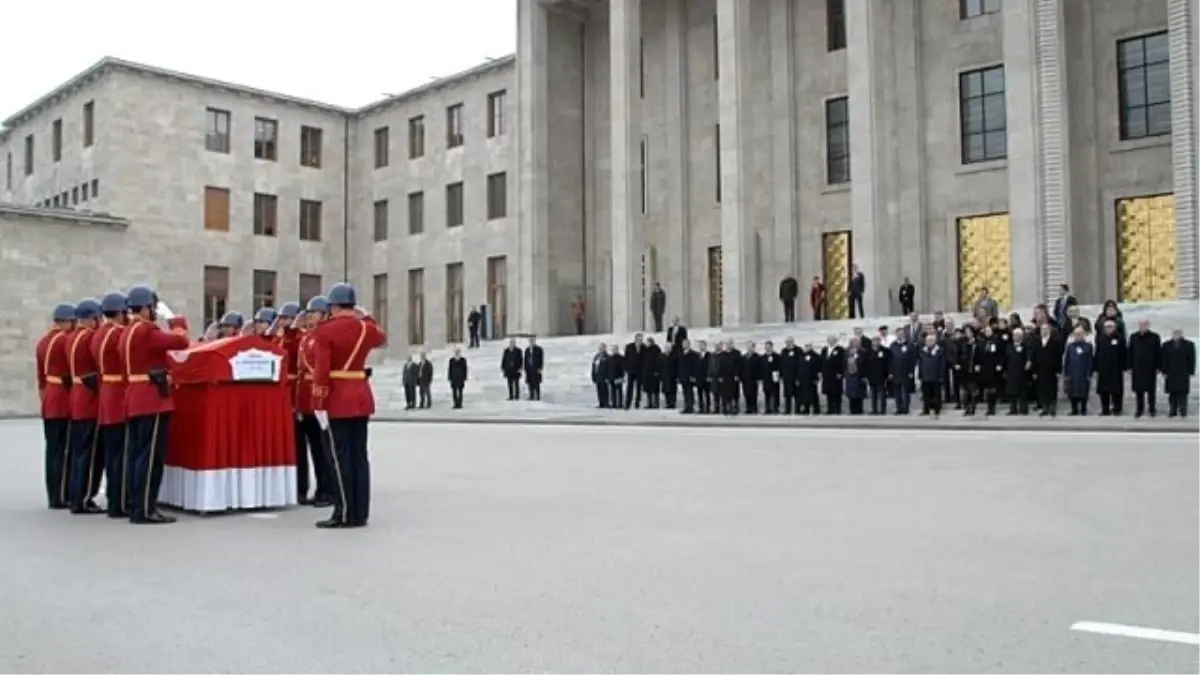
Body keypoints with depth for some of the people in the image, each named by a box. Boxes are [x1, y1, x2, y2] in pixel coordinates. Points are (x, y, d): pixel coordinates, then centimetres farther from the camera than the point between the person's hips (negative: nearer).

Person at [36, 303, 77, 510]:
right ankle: (61, 496, -4)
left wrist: (45, 396, 21)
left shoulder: (42, 342, 15)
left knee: (52, 449, 10)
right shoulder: (67, 340, -13)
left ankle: (53, 495, 15)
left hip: (49, 402, 9)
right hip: (65, 402, -9)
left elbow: (41, 376, 18)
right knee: (63, 449, -6)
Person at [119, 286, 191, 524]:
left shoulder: (126, 333, 16)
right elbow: (181, 343, -20)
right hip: (153, 399, -10)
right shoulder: (147, 331, -14)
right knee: (151, 456, -7)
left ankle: (135, 507, 16)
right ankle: (145, 510, -6)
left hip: (135, 399, 10)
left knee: (137, 454, 11)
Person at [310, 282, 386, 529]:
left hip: (337, 399, -6)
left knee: (341, 456, -3)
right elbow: (381, 338, 32)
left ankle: (345, 514, -1)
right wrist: (366, 317, 38)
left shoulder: (325, 331, -10)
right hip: (362, 397, 6)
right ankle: (360, 513, 11)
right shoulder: (367, 328, 7)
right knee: (360, 455, 7)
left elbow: (321, 372, -16)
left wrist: (319, 404, -14)